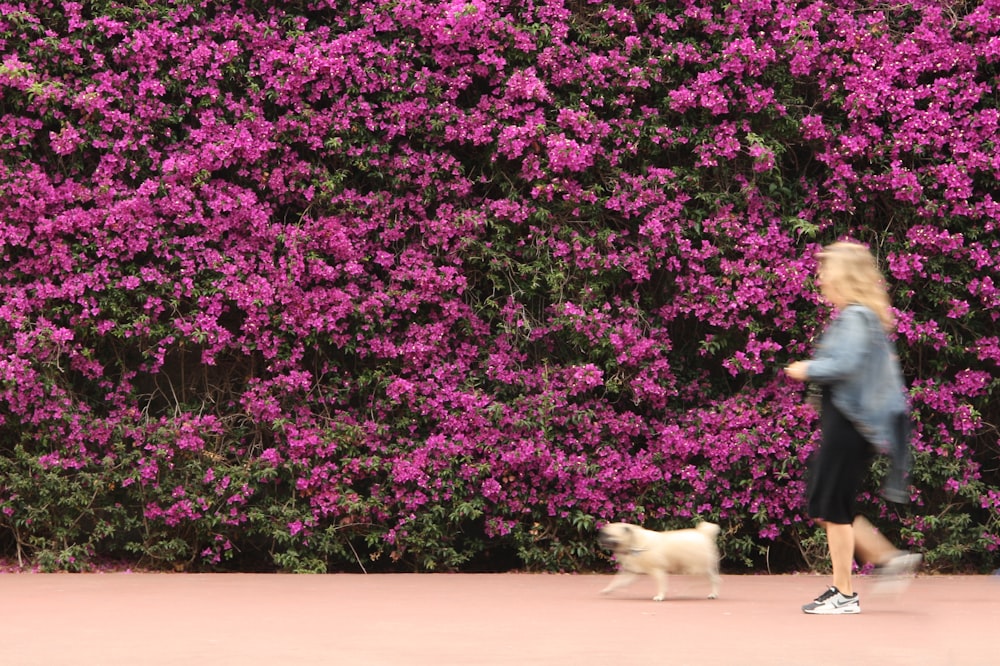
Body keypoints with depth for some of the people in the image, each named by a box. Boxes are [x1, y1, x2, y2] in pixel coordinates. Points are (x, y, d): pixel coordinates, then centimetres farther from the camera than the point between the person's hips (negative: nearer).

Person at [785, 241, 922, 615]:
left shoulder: (855, 317, -14)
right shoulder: (867, 317, 16)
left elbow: (845, 364, -27)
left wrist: (807, 370, -11)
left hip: (849, 425, -10)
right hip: (847, 421, 10)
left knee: (832, 507, -4)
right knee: (821, 506, 13)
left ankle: (844, 594, 3)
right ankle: (888, 558, 14)